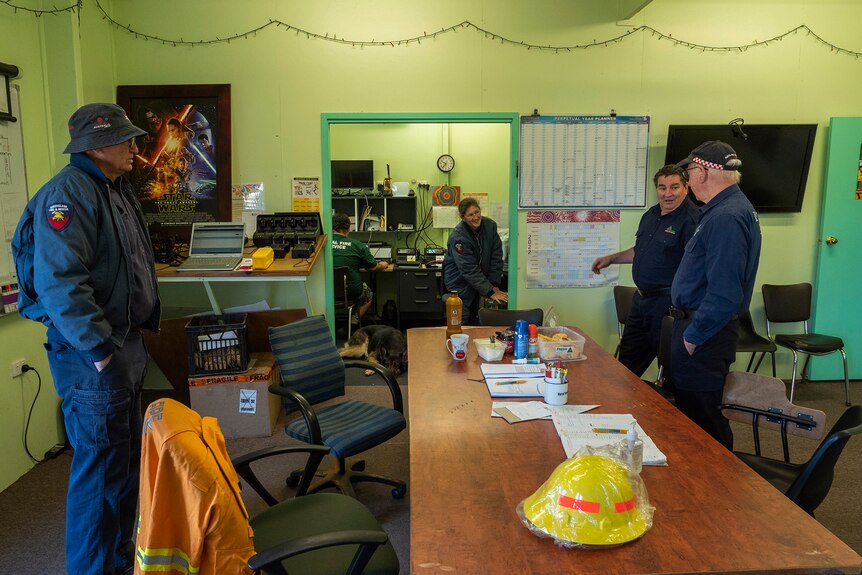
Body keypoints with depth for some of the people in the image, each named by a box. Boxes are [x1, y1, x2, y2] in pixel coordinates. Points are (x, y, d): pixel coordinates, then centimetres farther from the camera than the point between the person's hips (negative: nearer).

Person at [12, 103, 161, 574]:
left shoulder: (116, 190, 12)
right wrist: (101, 350, -23)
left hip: (124, 342, 10)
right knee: (100, 468, 1)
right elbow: (58, 283, -27)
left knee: (126, 459, 20)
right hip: (92, 355, -10)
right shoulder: (69, 192, -18)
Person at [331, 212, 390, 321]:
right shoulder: (358, 245, -10)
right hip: (351, 291, -3)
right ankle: (354, 320, 7)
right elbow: (372, 268, 3)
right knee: (369, 296, 29)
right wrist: (382, 265, 27)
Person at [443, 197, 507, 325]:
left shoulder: (490, 226, -7)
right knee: (462, 323, -7)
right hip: (460, 283, -5)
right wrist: (490, 293, -26)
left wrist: (495, 286, -10)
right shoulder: (458, 237, -23)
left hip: (478, 282, 5)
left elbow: (496, 257, -4)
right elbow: (469, 270, -25)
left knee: (475, 321, 6)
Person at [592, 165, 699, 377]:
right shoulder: (651, 214, 11)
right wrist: (611, 258, 20)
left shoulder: (691, 220, -17)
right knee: (627, 359, 21)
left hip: (666, 302, -9)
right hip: (641, 297, 9)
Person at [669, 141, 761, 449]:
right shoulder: (730, 209, 13)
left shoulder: (726, 217, -22)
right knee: (698, 414, 20)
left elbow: (724, 293, -28)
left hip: (703, 336, -11)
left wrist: (693, 336, -18)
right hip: (696, 326, 11)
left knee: (700, 417, 0)